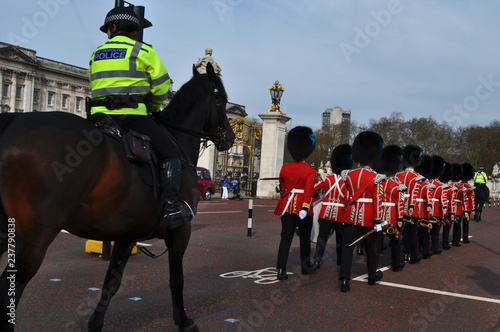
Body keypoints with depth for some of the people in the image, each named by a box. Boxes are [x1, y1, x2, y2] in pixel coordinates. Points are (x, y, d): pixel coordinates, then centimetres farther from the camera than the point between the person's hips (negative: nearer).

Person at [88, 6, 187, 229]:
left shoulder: (96, 54, 18)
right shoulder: (143, 51, 2)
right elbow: (162, 85, 0)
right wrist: (155, 107, 17)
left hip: (101, 116, 5)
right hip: (133, 116, -5)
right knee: (171, 153, 1)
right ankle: (172, 207, -10)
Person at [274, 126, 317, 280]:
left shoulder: (284, 168, 2)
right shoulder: (310, 170, -9)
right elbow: (309, 191, -20)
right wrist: (305, 208, -26)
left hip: (287, 208, 3)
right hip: (302, 208, -3)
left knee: (286, 238, 2)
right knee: (305, 238, 14)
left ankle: (281, 269, -7)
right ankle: (305, 266, 27)